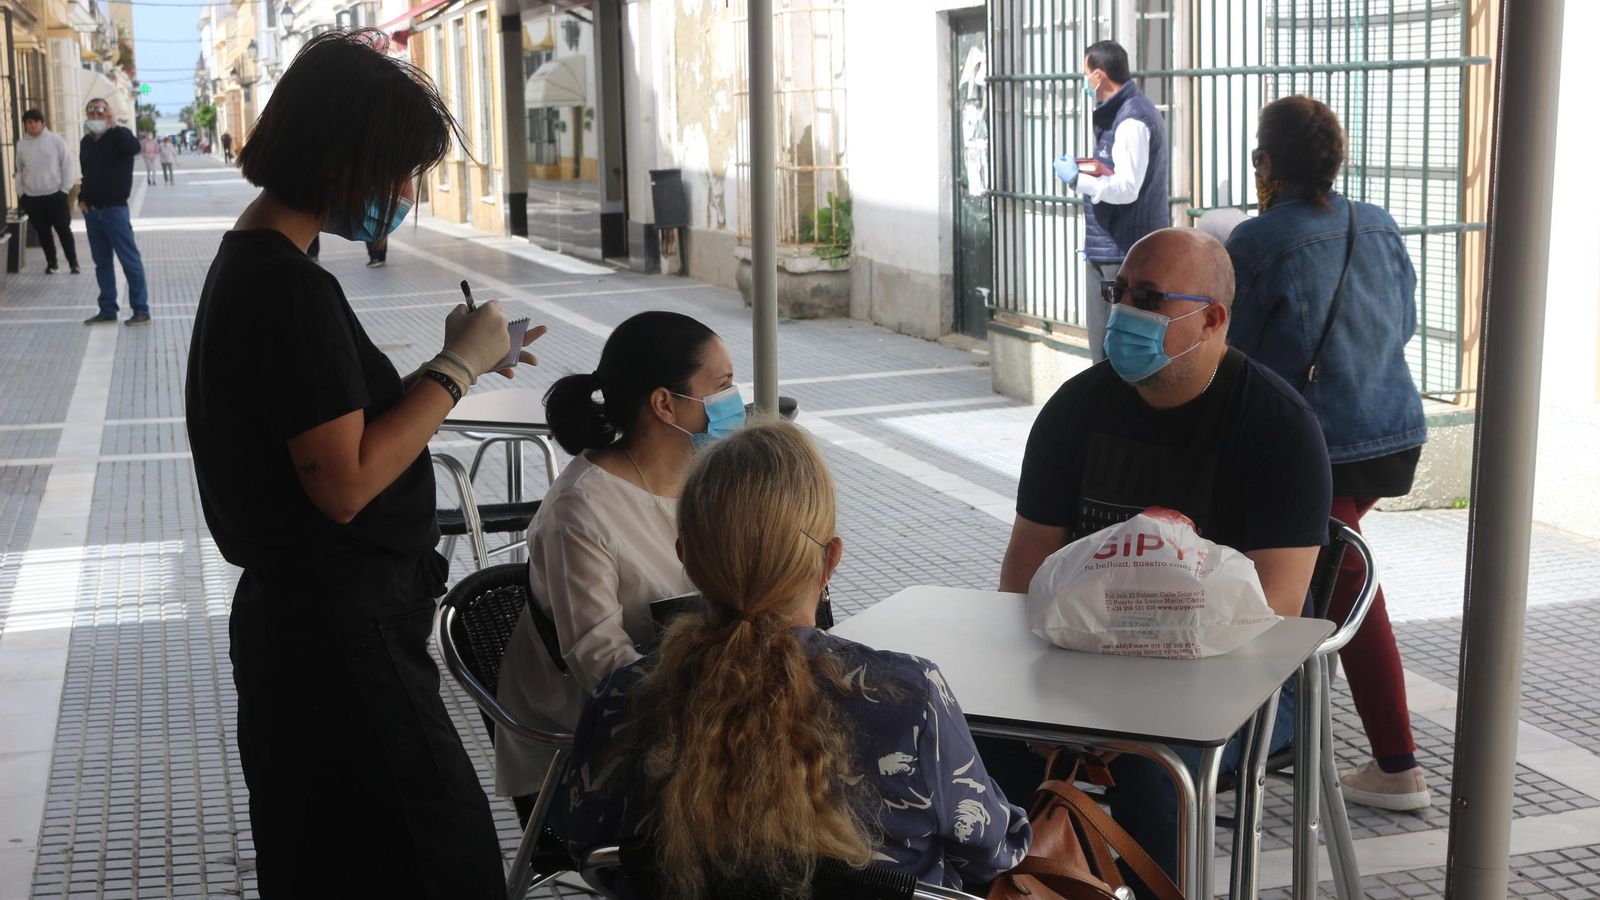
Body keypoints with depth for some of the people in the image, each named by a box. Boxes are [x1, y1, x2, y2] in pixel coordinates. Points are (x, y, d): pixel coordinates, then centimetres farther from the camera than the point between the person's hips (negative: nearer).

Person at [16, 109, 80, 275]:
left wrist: (65, 189, -7)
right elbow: (19, 171, 13)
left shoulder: (56, 140, -4)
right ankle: (51, 263, 20)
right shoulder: (21, 144, 4)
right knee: (43, 233, 9)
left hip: (56, 195, -3)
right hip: (32, 198, 3)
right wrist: (21, 194, 9)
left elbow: (68, 165, -2)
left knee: (64, 230, 1)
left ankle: (73, 263, 10)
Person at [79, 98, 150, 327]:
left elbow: (134, 148, -30)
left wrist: (113, 125, -25)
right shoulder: (86, 142, 13)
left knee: (130, 260, -4)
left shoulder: (118, 136, -7)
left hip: (114, 209, -7)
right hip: (91, 210, 7)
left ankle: (141, 310, -2)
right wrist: (82, 198, 9)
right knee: (102, 262, 11)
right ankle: (107, 309, 17)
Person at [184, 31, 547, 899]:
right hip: (339, 634, -11)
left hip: (301, 621, 11)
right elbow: (344, 482, -23)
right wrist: (458, 365, -15)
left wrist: (457, 362, 11)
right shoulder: (288, 287, -21)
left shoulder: (248, 260, 11)